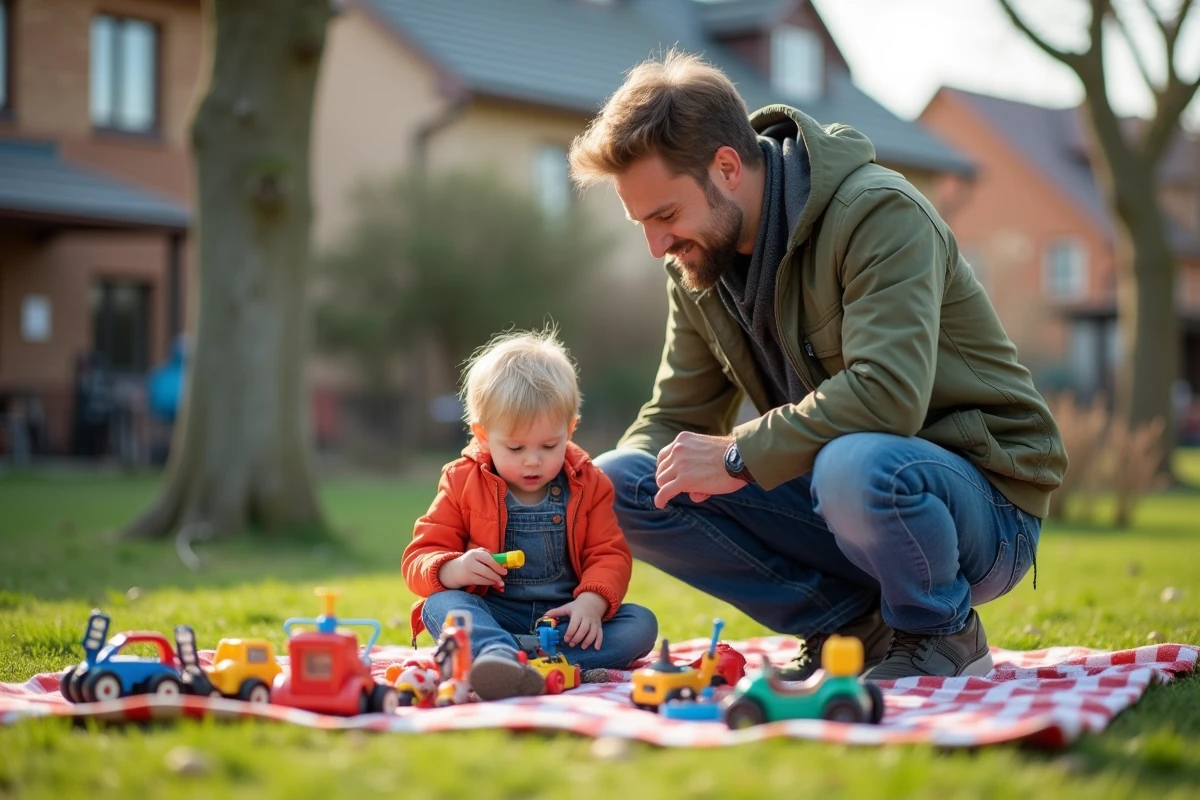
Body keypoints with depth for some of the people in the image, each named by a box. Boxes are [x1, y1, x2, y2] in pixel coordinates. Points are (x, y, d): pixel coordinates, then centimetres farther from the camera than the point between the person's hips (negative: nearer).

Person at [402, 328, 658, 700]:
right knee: (439, 606, -30)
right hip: (490, 617, -1)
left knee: (641, 624, -22)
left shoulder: (588, 484, 5)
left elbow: (610, 556, 1)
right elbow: (420, 559, 0)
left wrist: (591, 603, -21)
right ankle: (499, 656, -62)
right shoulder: (463, 483, 2)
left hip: (564, 618, 2)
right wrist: (453, 570, -25)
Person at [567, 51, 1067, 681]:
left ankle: (943, 632, -8)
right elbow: (673, 417, 7)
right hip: (834, 483, 7)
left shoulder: (879, 214, -21)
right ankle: (847, 625, 0)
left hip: (978, 497, -7)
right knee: (617, 481, -10)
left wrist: (738, 456, -26)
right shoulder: (697, 264, 3)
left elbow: (888, 394, -34)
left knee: (856, 465, -42)